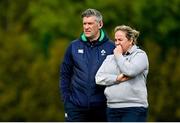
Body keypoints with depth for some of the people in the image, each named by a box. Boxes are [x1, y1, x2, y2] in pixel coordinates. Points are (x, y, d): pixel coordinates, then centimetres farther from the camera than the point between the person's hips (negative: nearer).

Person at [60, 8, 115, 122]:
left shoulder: (111, 47, -2)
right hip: (76, 107, 1)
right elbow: (65, 74, 10)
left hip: (101, 107, -1)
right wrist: (66, 97, 2)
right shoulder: (74, 46, 5)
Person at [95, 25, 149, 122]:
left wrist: (118, 55, -3)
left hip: (133, 108, -6)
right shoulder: (110, 58, 17)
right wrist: (117, 78, -11)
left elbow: (130, 71, -17)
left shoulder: (140, 55, 2)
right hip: (112, 108, 6)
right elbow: (99, 78, 4)